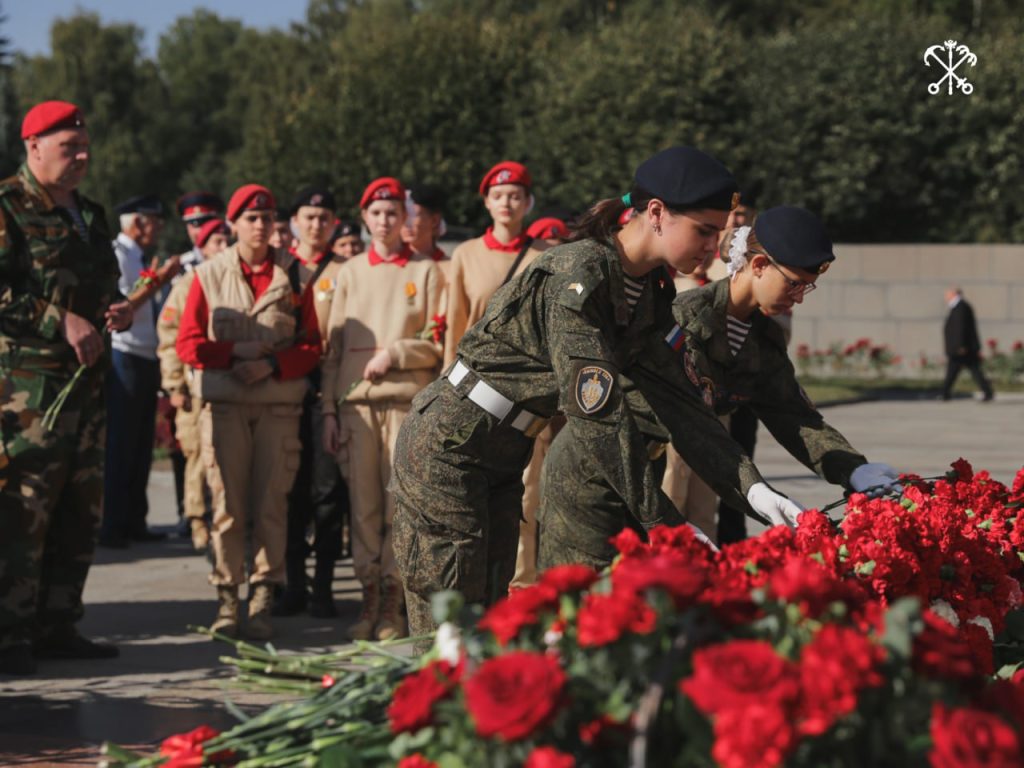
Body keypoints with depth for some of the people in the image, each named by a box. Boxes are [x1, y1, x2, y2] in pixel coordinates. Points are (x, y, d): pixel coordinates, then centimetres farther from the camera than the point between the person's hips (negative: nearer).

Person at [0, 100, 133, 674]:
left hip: (86, 381, 8)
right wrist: (62, 321, -19)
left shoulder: (89, 215, 20)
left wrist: (118, 309, 9)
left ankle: (55, 626, 18)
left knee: (81, 510, 9)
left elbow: (106, 285, 31)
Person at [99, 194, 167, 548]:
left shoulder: (139, 258, 18)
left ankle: (134, 521, 16)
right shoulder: (116, 255, -10)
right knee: (120, 447, -6)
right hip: (125, 358, -9)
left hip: (145, 360, 9)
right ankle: (112, 525, -3)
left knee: (141, 446, 11)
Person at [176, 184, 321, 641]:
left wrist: (272, 365, -10)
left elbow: (311, 346, 6)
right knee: (227, 505, -2)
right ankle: (226, 600, 2)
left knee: (271, 504, -3)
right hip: (224, 402, 0)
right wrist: (235, 352, -10)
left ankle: (263, 603, 0)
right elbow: (188, 343, 4)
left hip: (279, 404, 0)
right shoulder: (209, 275, 8)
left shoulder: (292, 276, 9)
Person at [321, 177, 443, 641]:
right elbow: (333, 346, 13)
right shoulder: (350, 273, 15)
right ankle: (369, 599, 5)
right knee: (363, 503, -1)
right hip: (355, 399, 2)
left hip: (406, 398, -2)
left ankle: (393, 604, 0)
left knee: (400, 502, -5)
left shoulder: (425, 271, 7)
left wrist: (394, 353, -11)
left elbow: (438, 342, 4)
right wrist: (329, 409, 7)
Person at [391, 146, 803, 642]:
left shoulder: (649, 293, 4)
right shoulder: (578, 276, -25)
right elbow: (598, 414, -29)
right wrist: (666, 524, -28)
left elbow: (675, 398, -1)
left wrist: (750, 486, -13)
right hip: (448, 450, -9)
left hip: (503, 461, 9)